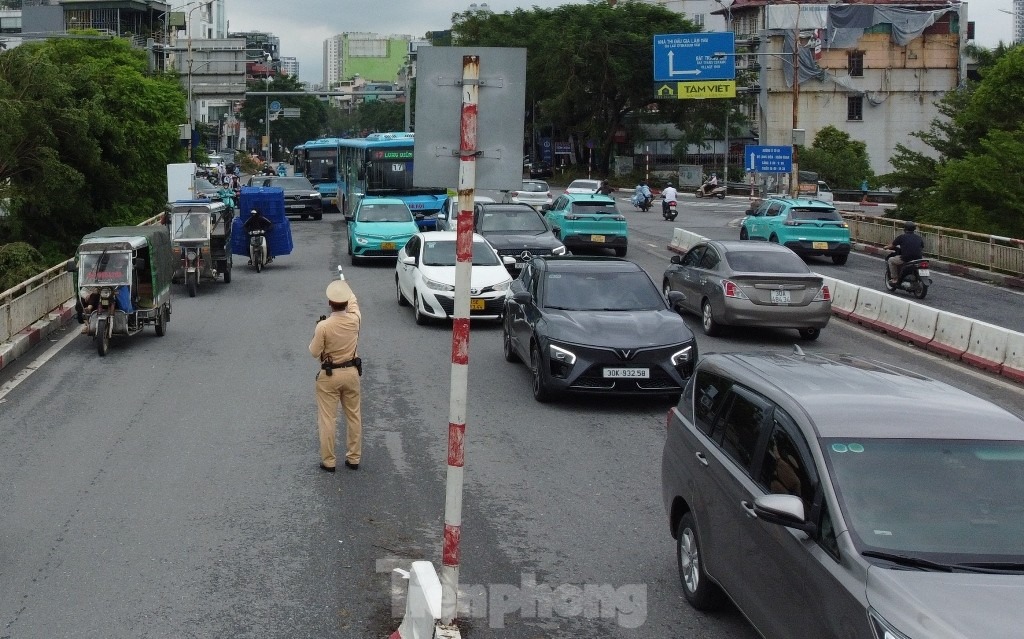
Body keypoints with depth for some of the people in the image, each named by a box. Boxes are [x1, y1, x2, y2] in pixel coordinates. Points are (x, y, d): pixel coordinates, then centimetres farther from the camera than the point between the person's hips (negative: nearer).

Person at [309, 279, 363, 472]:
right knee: (354, 416, 14)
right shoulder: (354, 320, -9)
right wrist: (345, 287, 32)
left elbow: (314, 352, -10)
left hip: (329, 376, -4)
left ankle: (328, 461, 10)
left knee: (327, 419, 5)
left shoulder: (323, 326, -20)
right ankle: (354, 458, 21)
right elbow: (353, 302, 14)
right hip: (351, 373, 4)